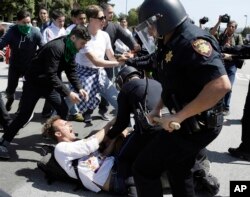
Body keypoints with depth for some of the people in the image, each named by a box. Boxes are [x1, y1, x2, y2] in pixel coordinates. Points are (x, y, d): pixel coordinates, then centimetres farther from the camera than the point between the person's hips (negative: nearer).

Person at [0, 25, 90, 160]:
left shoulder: (71, 49, -2)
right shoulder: (56, 48, -30)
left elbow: (71, 71, 3)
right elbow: (51, 75, -34)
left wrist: (79, 88, -11)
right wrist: (68, 93, -35)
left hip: (49, 83, 8)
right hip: (34, 82, -8)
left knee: (63, 109, -1)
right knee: (24, 115, -5)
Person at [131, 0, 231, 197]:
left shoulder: (192, 41, -23)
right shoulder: (171, 43, 8)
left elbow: (221, 85, -34)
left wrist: (179, 116, -29)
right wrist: (157, 108, 8)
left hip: (197, 124, -10)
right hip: (188, 122, 10)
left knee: (144, 168, -5)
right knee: (179, 170, 25)